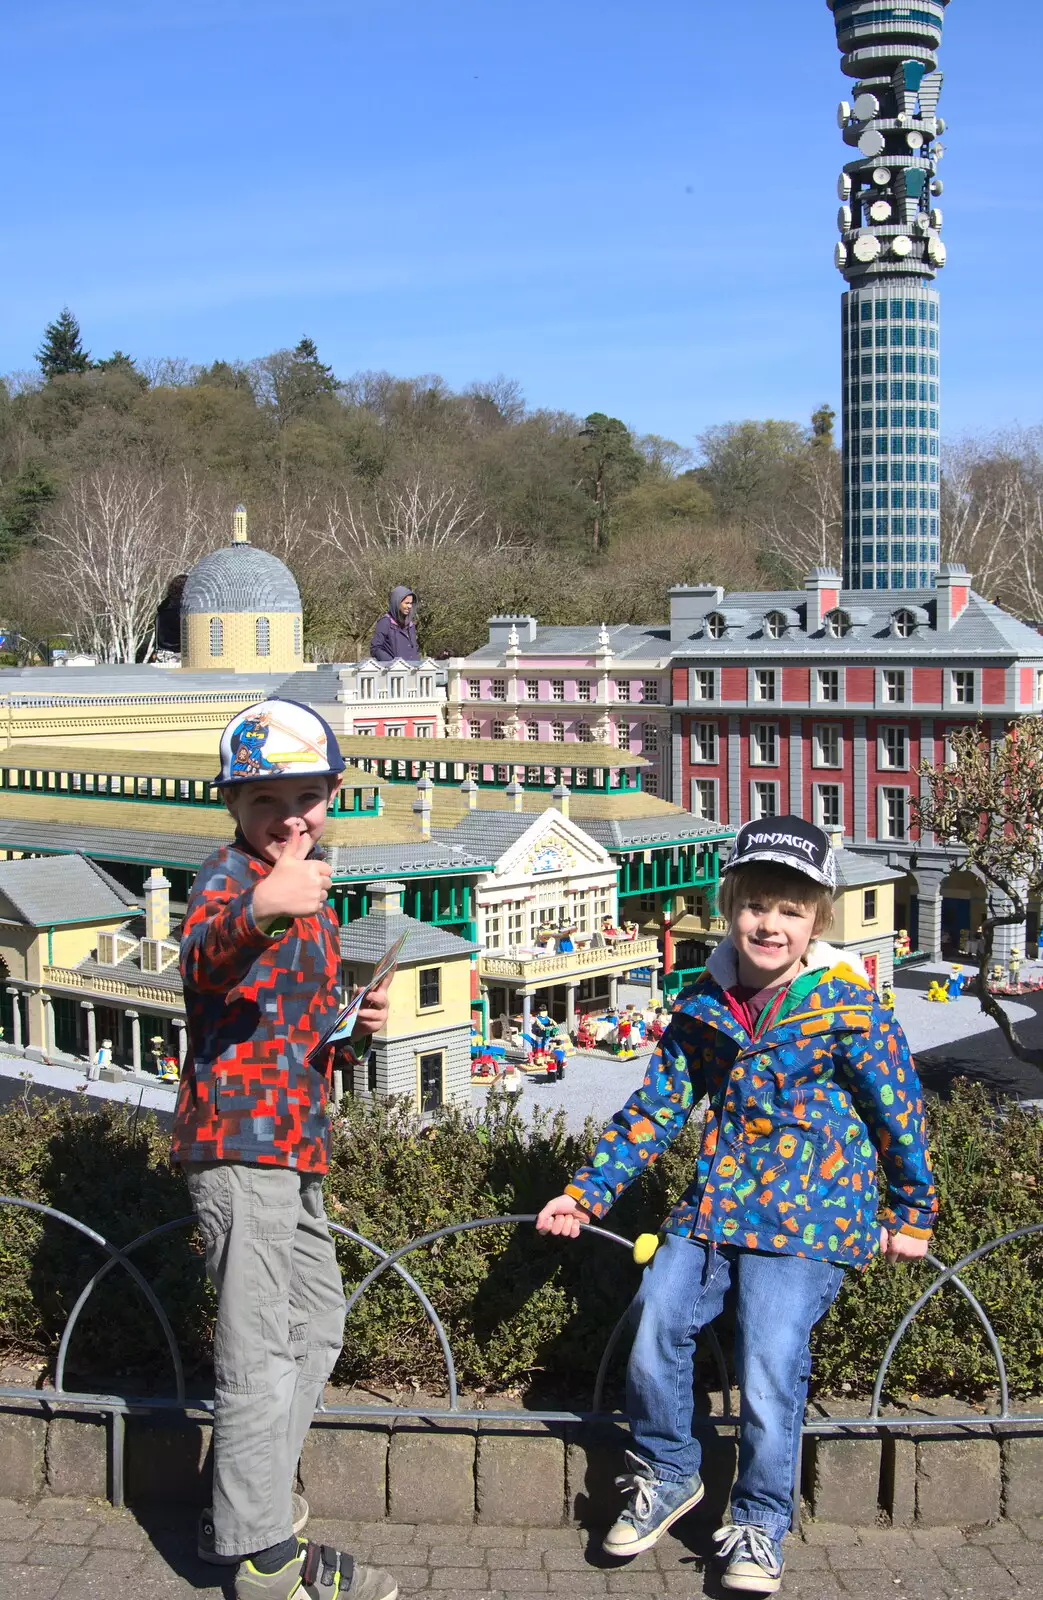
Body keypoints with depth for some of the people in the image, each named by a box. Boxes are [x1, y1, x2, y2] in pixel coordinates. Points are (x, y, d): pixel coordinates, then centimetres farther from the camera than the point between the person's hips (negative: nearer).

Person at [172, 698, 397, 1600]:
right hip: (239, 1142, -10)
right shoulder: (228, 875, -12)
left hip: (292, 1145, 10)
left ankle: (246, 1510, 33)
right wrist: (257, 912, -59)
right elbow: (204, 961, -37)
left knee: (317, 1326, 20)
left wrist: (354, 1026, 7)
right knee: (259, 1355, -5)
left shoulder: (310, 895, 16)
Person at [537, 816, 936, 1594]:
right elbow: (656, 1106, 9)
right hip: (713, 1208, 5)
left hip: (806, 1222, -5)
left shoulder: (844, 1004, -11)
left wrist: (912, 1212, 5)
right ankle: (667, 1476, 25)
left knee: (771, 1375, -10)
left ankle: (760, 1527, 13)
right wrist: (587, 1190, 6)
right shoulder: (704, 1003, 5)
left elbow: (901, 1109, -2)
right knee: (654, 1331, -1)